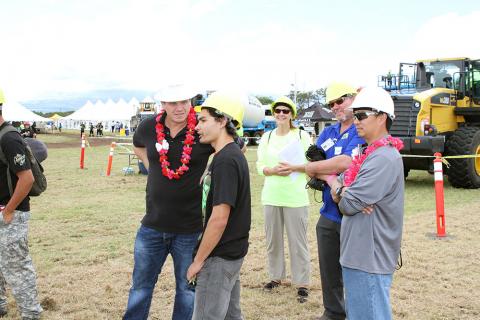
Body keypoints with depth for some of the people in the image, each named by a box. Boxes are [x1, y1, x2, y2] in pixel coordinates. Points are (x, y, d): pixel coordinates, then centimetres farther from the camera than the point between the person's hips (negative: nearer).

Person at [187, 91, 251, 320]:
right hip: (232, 250, 9)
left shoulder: (225, 160, -21)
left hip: (220, 256, -9)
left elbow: (219, 218, -23)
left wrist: (198, 261, -15)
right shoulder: (234, 154, 9)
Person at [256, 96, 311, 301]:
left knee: (298, 241, -2)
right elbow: (260, 166, 7)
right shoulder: (267, 137, 10)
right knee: (273, 239, 11)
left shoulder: (302, 136, 0)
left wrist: (293, 167, -17)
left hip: (296, 197, -4)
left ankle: (302, 283, 7)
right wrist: (274, 171, -13)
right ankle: (276, 276, 27)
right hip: (271, 196, 4)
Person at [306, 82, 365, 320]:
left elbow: (345, 162, -22)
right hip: (328, 214, 6)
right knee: (329, 270, 16)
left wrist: (309, 167, -8)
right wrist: (330, 179, -21)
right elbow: (313, 166, 1)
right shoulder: (327, 133, 12)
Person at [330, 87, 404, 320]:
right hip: (358, 254, 10)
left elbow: (348, 205, -22)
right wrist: (342, 190, -11)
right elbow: (337, 188, 12)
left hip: (370, 259, -10)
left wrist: (342, 195, 1)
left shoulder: (384, 158, -20)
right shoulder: (369, 153, 13)